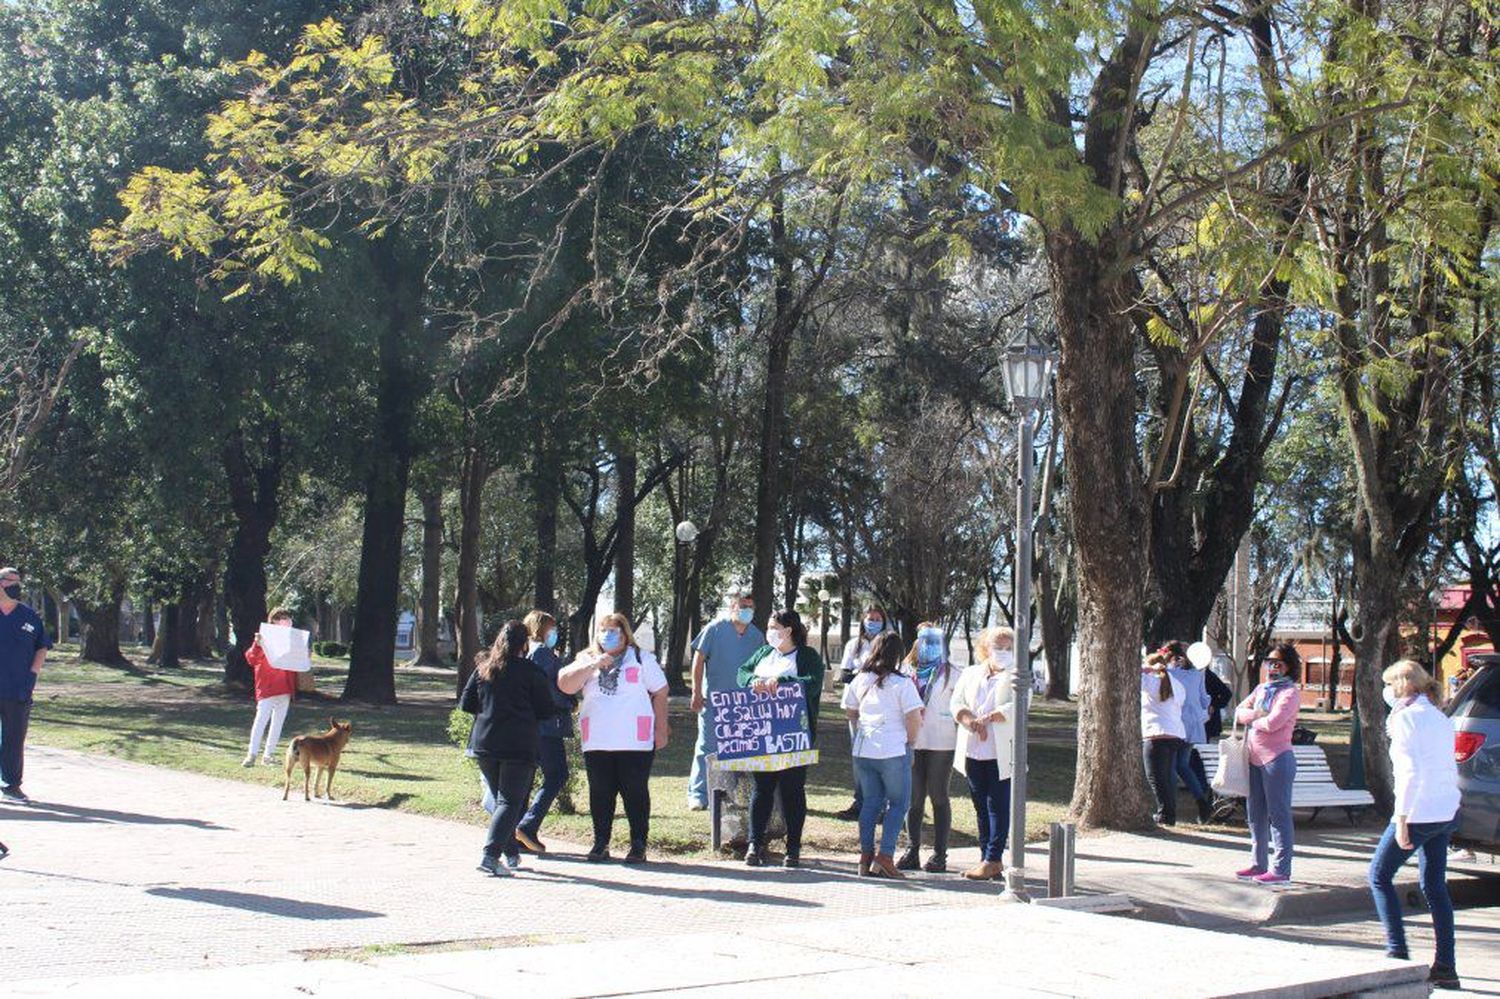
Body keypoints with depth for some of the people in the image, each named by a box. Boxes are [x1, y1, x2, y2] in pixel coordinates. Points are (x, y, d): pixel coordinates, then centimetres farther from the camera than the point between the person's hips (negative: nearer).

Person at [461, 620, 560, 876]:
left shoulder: (483, 668, 6)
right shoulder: (530, 671, -6)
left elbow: (466, 704, 7)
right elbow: (545, 710, -4)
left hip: (484, 742, 5)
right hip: (519, 745, -5)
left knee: (500, 798, 18)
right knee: (510, 801, -4)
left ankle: (511, 854, 22)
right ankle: (491, 854, -19)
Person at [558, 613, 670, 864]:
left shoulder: (641, 658, 9)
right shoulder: (586, 660, 13)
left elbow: (660, 693, 7)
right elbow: (565, 685, -2)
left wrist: (661, 729, 0)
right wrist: (593, 666, -13)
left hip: (635, 741, -2)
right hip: (597, 742, 2)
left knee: (635, 793, -1)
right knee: (600, 793, 5)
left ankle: (638, 845, 5)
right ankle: (601, 844, 13)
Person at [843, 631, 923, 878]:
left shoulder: (860, 680, 6)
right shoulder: (901, 683, -9)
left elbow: (850, 712, 17)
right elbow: (914, 718, -12)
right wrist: (909, 740, 4)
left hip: (862, 751, 5)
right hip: (893, 752, -5)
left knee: (870, 802, 13)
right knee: (898, 803, 5)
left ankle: (866, 857, 11)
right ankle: (885, 856, -4)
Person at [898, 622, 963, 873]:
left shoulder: (952, 673, 2)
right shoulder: (907, 671, 10)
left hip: (941, 743, -3)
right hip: (911, 742, 3)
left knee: (939, 796, 2)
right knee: (914, 798, 6)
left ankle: (940, 853, 6)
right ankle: (913, 850, 13)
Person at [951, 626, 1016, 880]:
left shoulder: (1015, 677, 2)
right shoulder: (971, 673, 15)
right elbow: (956, 702, 5)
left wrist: (987, 718, -19)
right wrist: (972, 721, -13)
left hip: (1001, 753, -5)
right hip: (973, 752, 5)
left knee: (998, 806, -5)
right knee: (981, 806, 8)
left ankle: (993, 859, -2)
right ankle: (988, 858, 15)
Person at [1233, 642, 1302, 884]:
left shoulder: (1290, 693, -9)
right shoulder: (1262, 689, 15)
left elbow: (1273, 723, -20)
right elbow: (1240, 711, 11)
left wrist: (1252, 720, -1)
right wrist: (1255, 714, -9)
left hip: (1277, 758, -8)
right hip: (1255, 758, 8)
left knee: (1278, 814, -4)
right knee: (1255, 813, 13)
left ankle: (1280, 869, -1)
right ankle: (1258, 864, 22)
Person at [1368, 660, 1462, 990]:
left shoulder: (1406, 716, -11)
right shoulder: (1440, 718, 15)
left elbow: (1410, 773, -18)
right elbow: (1450, 768, 16)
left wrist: (1401, 820, -18)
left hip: (1419, 812, -8)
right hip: (1447, 813, 8)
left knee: (1379, 876, 5)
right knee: (1435, 886, 11)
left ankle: (1397, 952, 0)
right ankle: (1445, 967, 10)